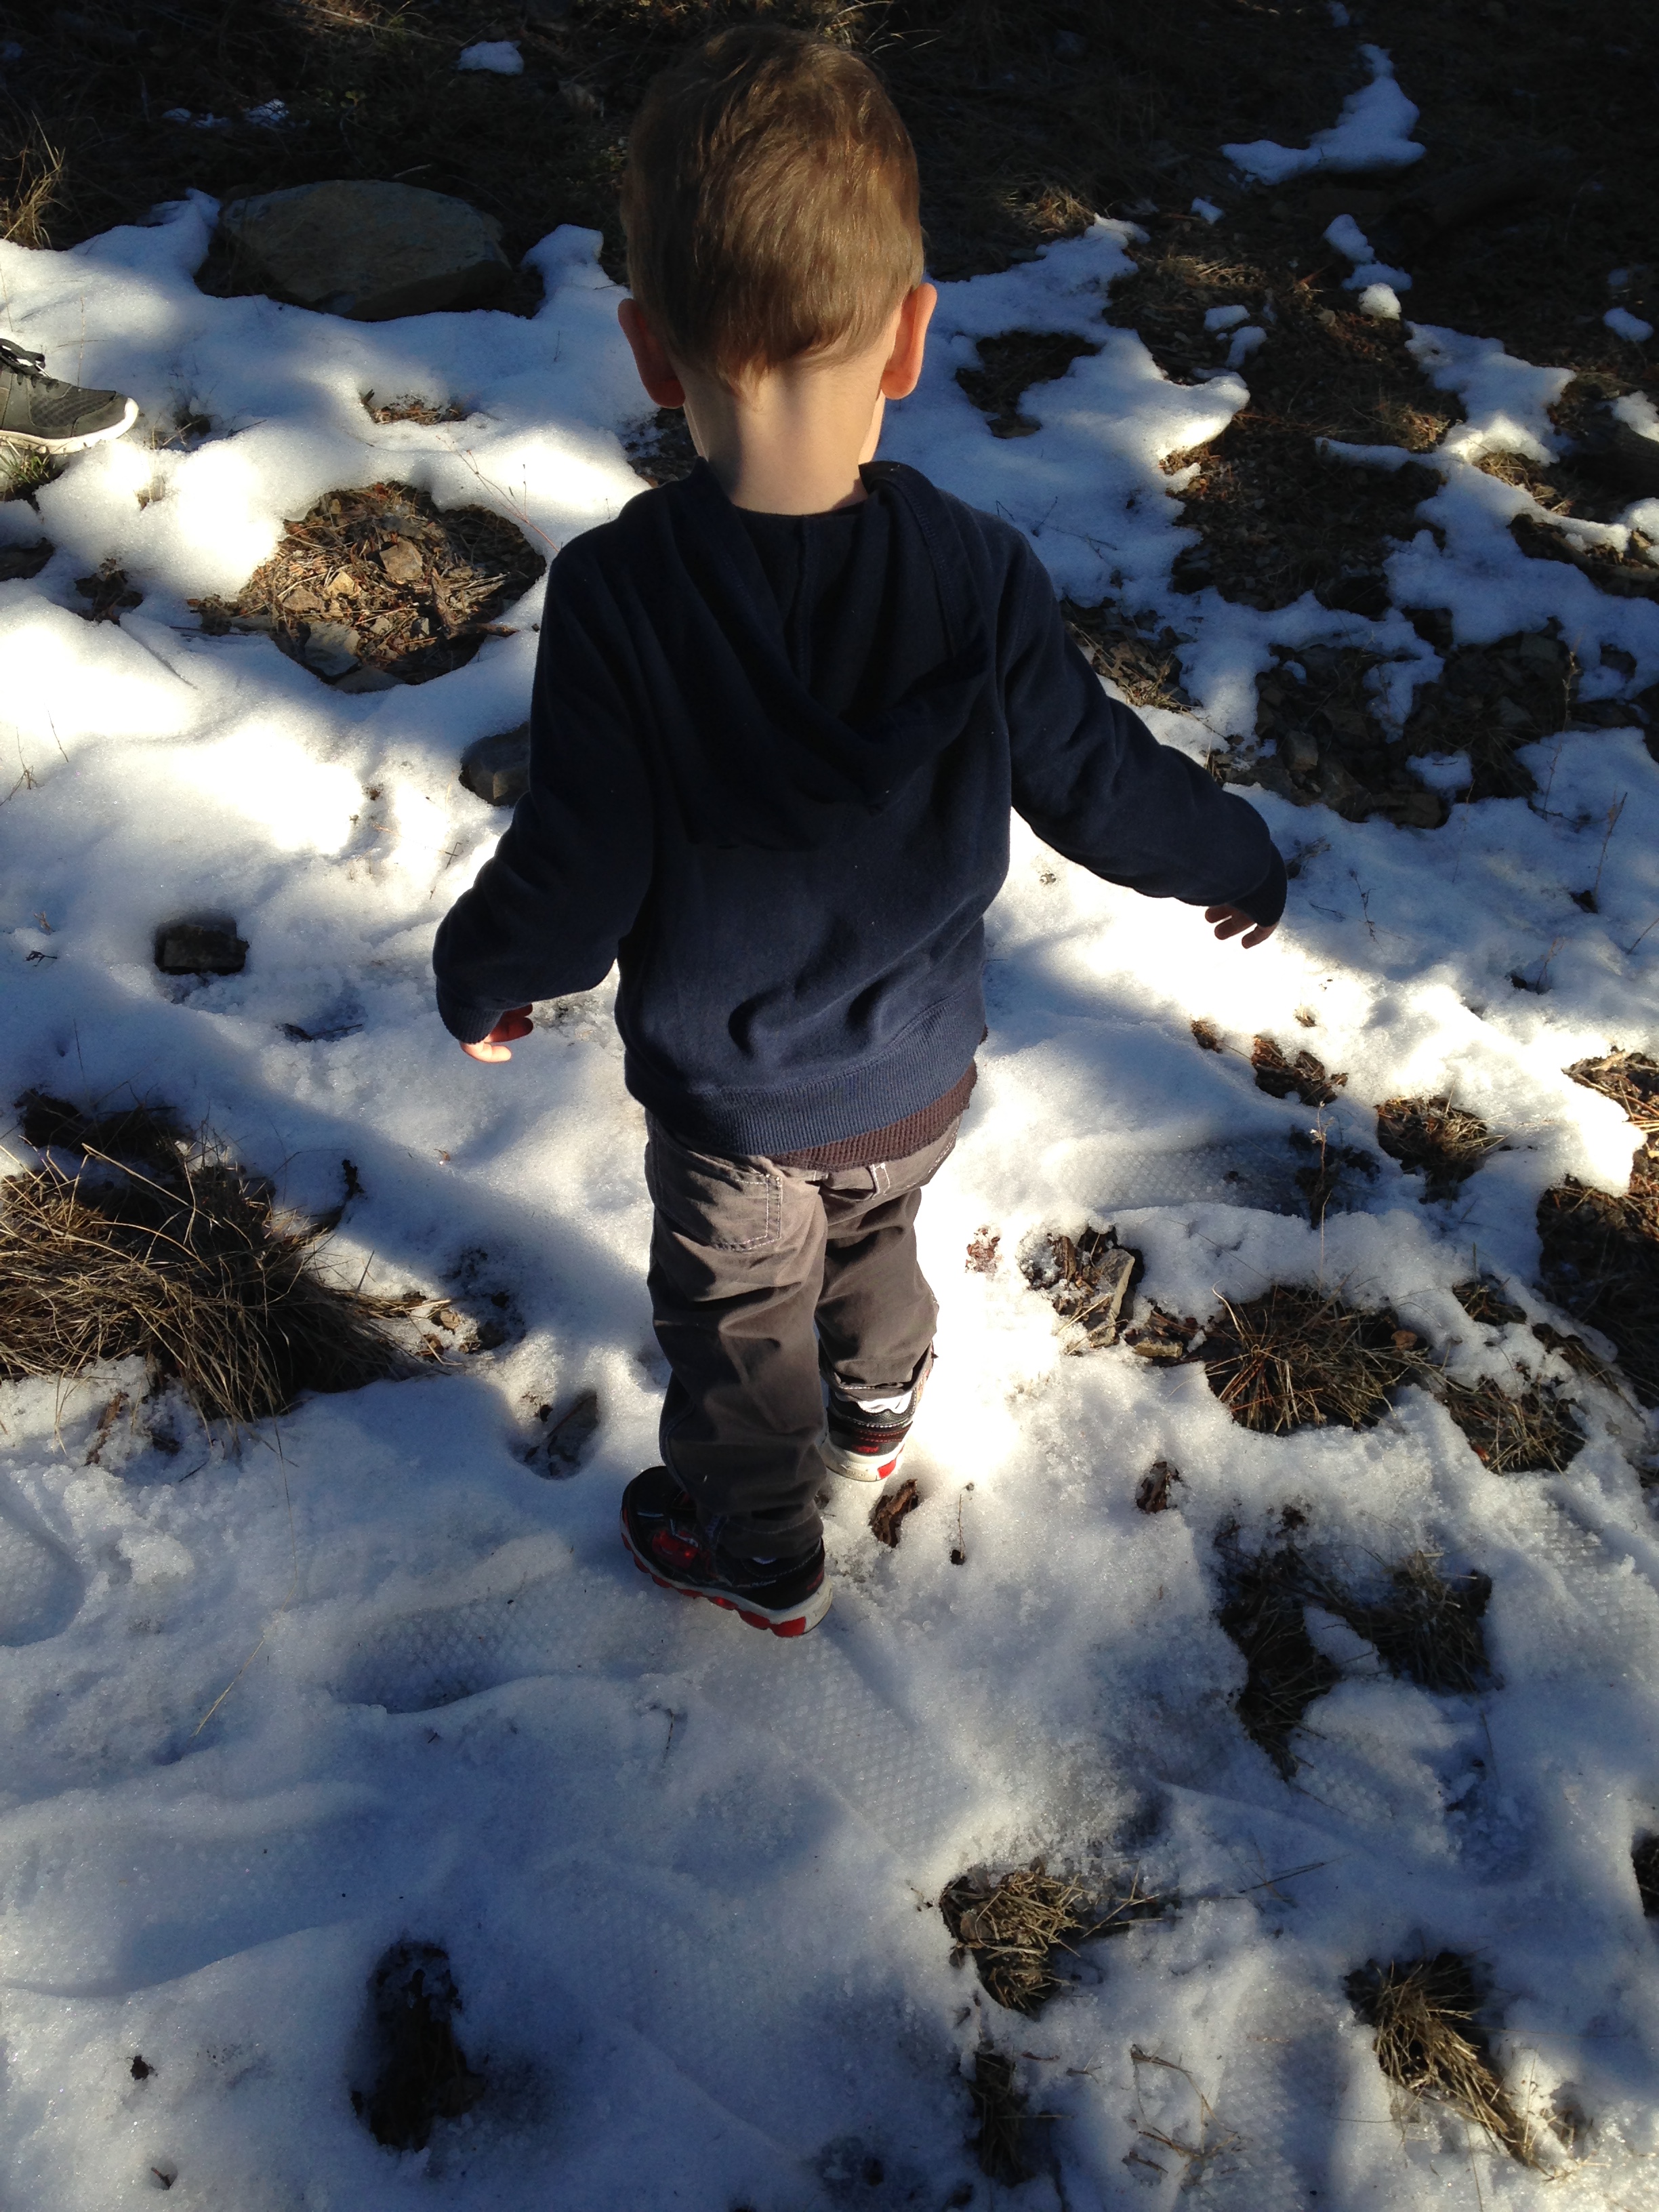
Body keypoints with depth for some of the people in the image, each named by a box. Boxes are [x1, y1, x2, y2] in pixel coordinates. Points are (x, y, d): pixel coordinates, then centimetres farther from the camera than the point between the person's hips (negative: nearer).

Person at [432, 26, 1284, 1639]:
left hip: (725, 1102, -3)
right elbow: (1102, 789, -9)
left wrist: (476, 980, 0)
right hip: (922, 1072, 3)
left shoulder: (614, 596, -27)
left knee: (736, 1322, 23)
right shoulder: (982, 579, -20)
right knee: (874, 1236, 34)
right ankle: (874, 1415, 62)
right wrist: (1236, 861, 11)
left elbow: (575, 886, -22)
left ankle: (760, 1554, 48)